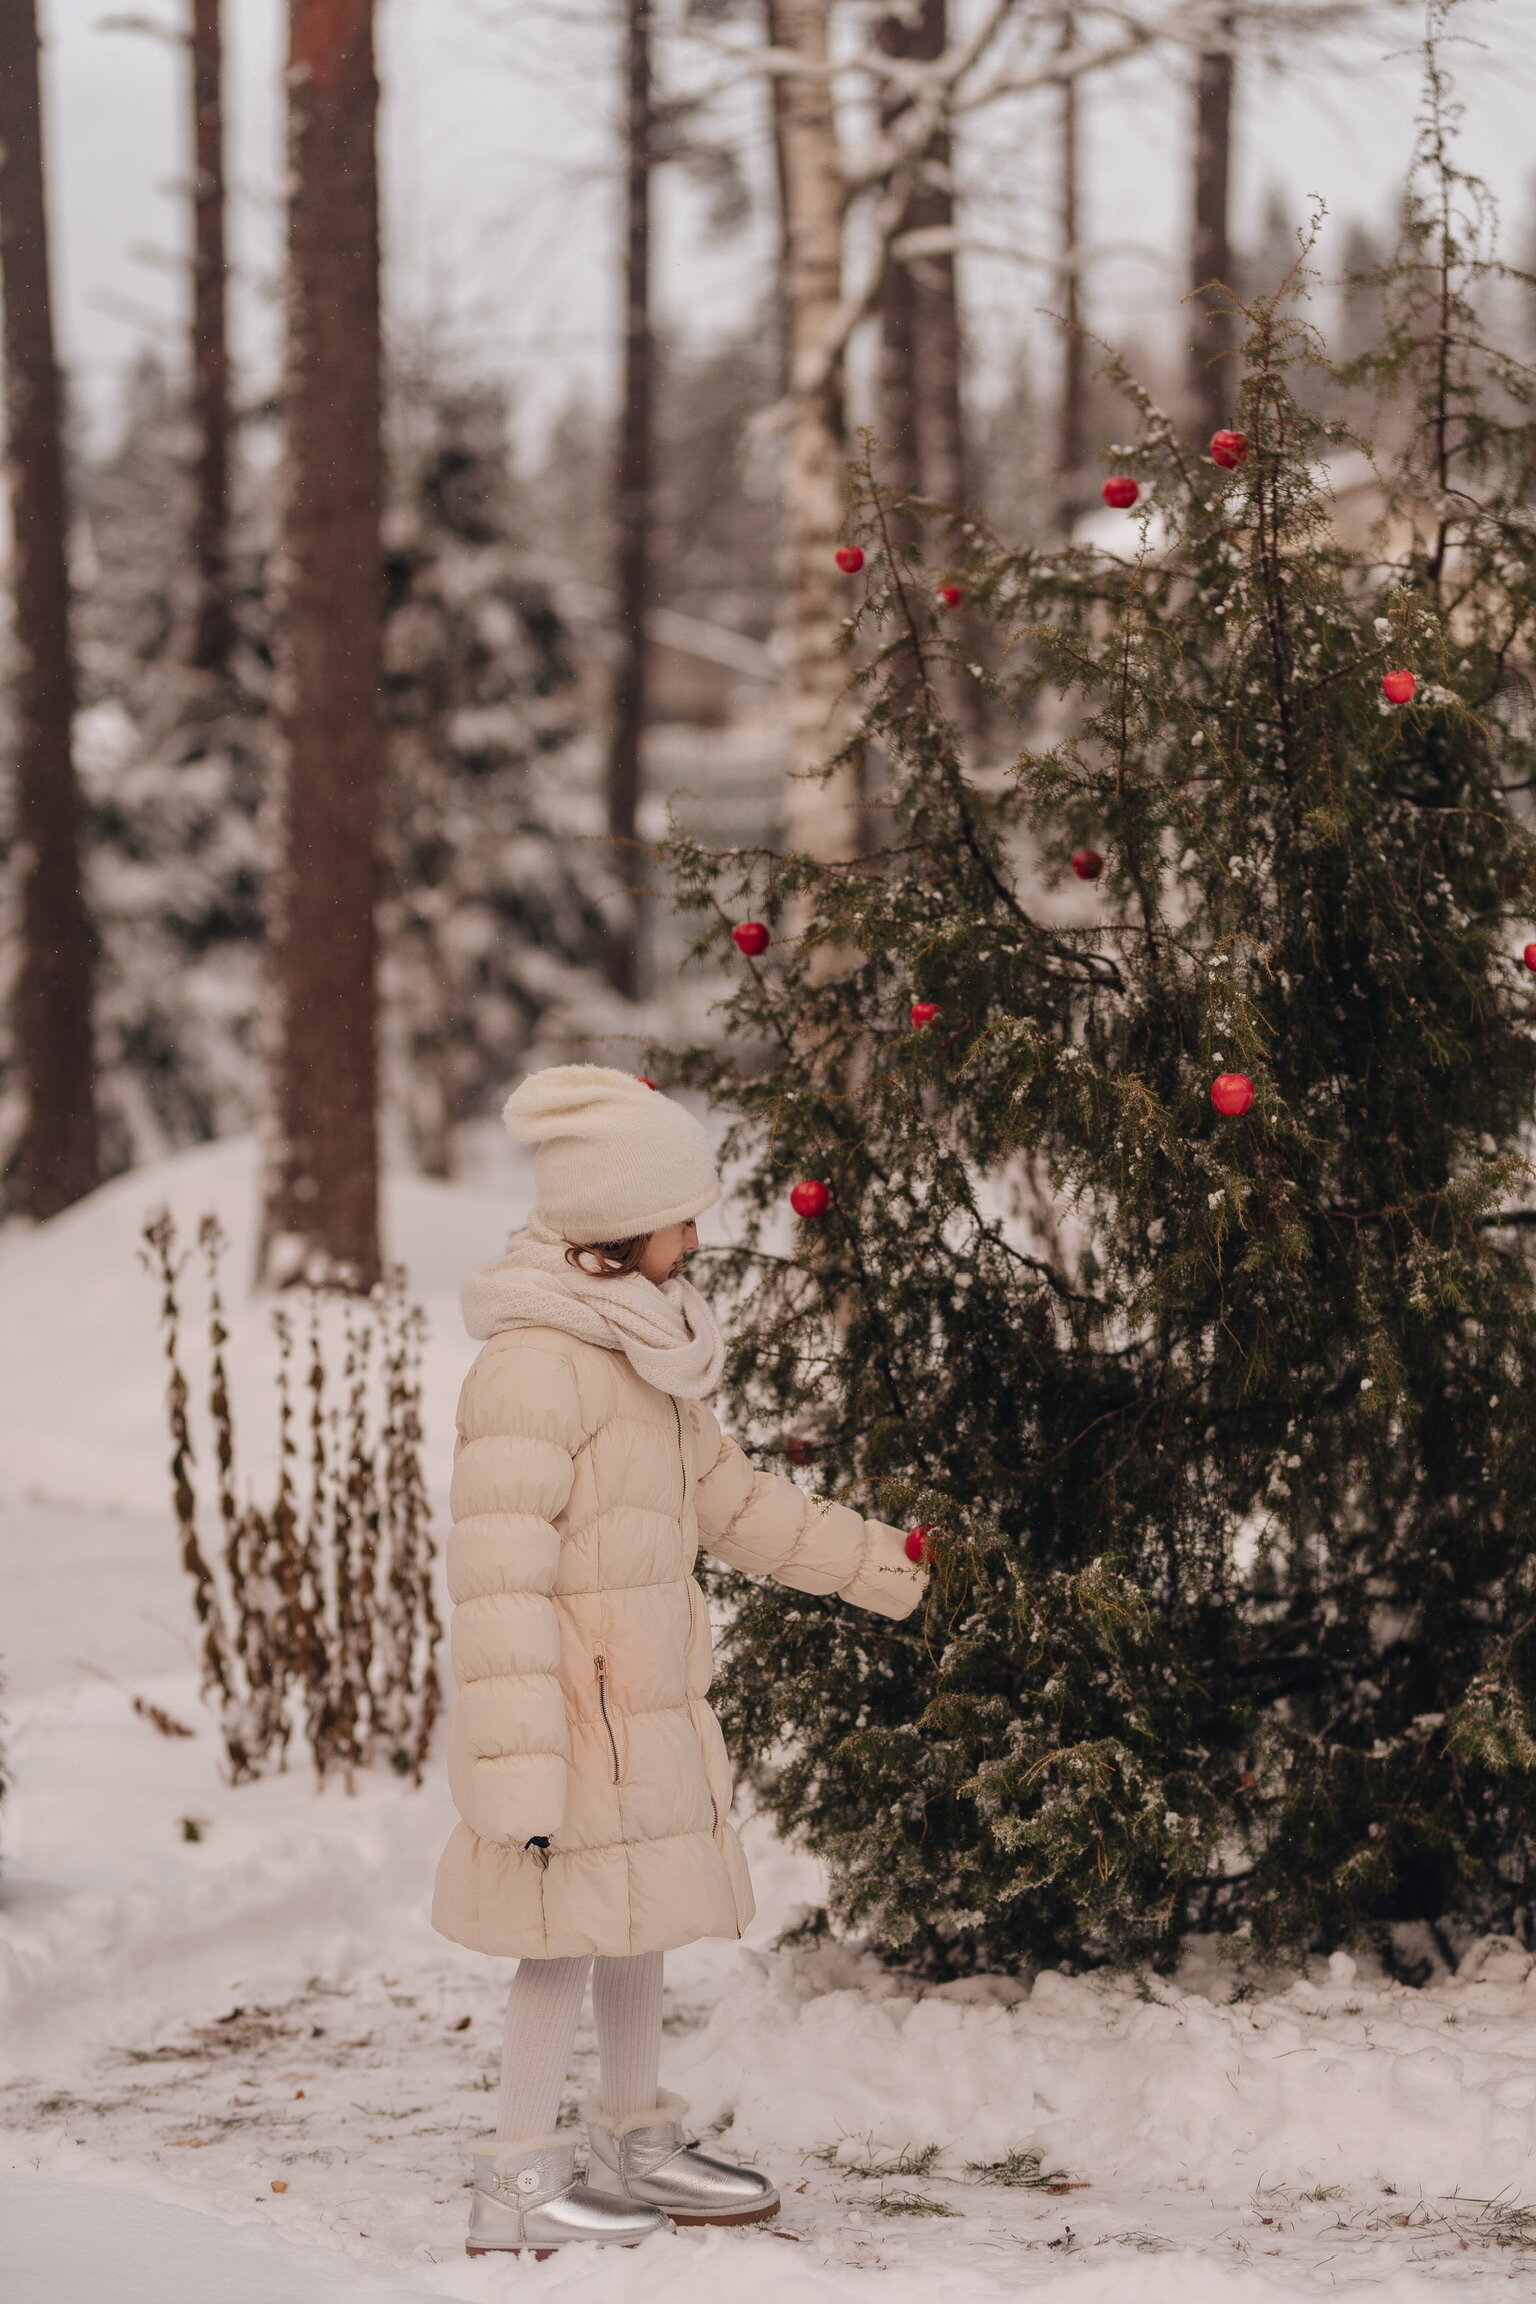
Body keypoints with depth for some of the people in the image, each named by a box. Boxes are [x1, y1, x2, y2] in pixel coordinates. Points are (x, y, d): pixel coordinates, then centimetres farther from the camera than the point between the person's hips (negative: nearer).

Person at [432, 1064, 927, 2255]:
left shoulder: (643, 1355, 12)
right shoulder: (535, 1366, -21)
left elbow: (734, 1497, 25)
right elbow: (499, 1579, -24)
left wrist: (886, 1563, 29)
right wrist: (521, 1771, -27)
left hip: (648, 1709, 10)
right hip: (573, 1708, -10)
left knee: (638, 1923, 18)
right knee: (571, 1929, -4)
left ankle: (638, 2142, 32)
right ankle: (519, 2182, 5)